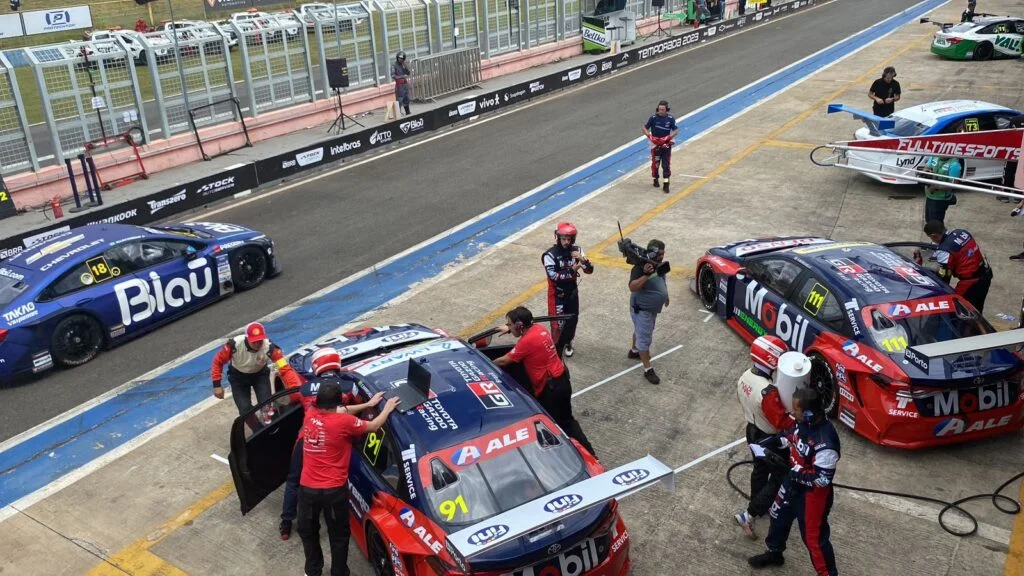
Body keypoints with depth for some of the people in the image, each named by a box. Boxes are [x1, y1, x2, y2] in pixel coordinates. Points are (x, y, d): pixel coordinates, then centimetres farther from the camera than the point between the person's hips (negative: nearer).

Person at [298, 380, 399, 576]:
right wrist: (387, 408, 14)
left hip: (307, 487, 4)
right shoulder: (343, 422, -18)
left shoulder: (310, 414, -4)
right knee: (339, 536, 16)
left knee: (308, 532, 25)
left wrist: (368, 404, 16)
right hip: (334, 490, -4)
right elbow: (373, 426, -3)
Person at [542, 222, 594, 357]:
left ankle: (567, 342, 42)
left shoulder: (576, 250, -6)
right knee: (558, 323, -5)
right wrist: (572, 270, -26)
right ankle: (556, 348, 14)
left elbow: (590, 270, -7)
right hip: (557, 294, -5)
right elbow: (553, 276, -27)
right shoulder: (550, 255, -21)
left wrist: (582, 259, -26)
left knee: (572, 319, 18)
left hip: (572, 292, 5)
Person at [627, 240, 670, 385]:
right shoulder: (641, 267, -29)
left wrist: (665, 296, 25)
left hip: (652, 307, 9)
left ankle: (634, 351, 52)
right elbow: (632, 287, -38)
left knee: (641, 331, 29)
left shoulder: (658, 264, -2)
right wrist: (645, 275, -47)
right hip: (642, 309, -9)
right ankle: (648, 370, 5)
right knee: (644, 338, -2)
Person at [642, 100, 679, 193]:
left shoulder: (670, 119, -7)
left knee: (666, 165, -4)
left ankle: (666, 184, -2)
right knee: (655, 163, 12)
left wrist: (668, 137, -17)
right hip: (655, 143, 0)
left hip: (666, 144, 0)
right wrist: (650, 137, -20)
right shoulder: (653, 117, -10)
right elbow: (644, 128, -4)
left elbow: (676, 131, -2)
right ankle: (655, 179, 34)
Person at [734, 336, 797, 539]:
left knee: (760, 470, 28)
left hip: (753, 432, 8)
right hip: (771, 441, -8)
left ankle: (757, 506, 49)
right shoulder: (768, 392, -37)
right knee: (779, 478, 11)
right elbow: (782, 423, -29)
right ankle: (749, 515, 13)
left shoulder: (745, 377, -11)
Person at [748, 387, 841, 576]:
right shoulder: (805, 421, -13)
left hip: (813, 492, -9)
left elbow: (822, 479, -30)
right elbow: (793, 435, 10)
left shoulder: (825, 443, -37)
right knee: (779, 515, 26)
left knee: (814, 537, 5)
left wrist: (795, 473, -25)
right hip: (793, 480, 9)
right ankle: (774, 552, 52)